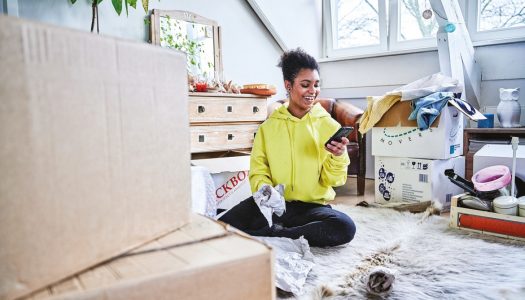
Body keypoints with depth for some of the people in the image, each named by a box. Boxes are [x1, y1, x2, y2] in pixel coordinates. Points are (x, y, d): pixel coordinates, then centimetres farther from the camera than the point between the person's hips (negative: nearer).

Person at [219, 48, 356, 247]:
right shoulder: (268, 127, 7)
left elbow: (333, 180, 1)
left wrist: (338, 157, -19)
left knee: (345, 227, -31)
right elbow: (258, 170, 4)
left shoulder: (329, 126, 3)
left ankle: (272, 234, -17)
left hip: (313, 206, 1)